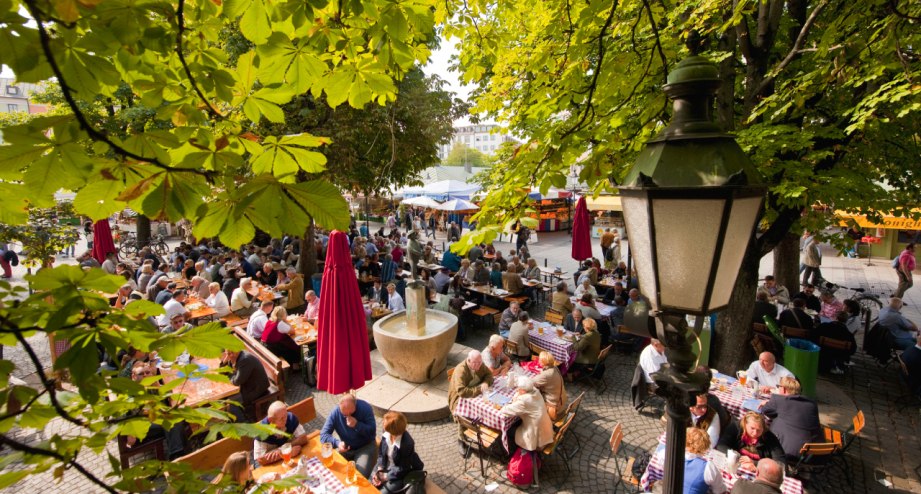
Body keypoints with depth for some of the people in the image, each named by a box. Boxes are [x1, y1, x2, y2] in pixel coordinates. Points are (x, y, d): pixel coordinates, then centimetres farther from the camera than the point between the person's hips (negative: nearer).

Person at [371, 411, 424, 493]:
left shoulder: (406, 444, -32)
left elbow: (403, 469, -21)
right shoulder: (386, 434, -14)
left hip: (399, 475, -6)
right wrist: (379, 470, -12)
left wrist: (386, 476, -16)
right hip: (385, 468, 6)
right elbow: (381, 453, 1)